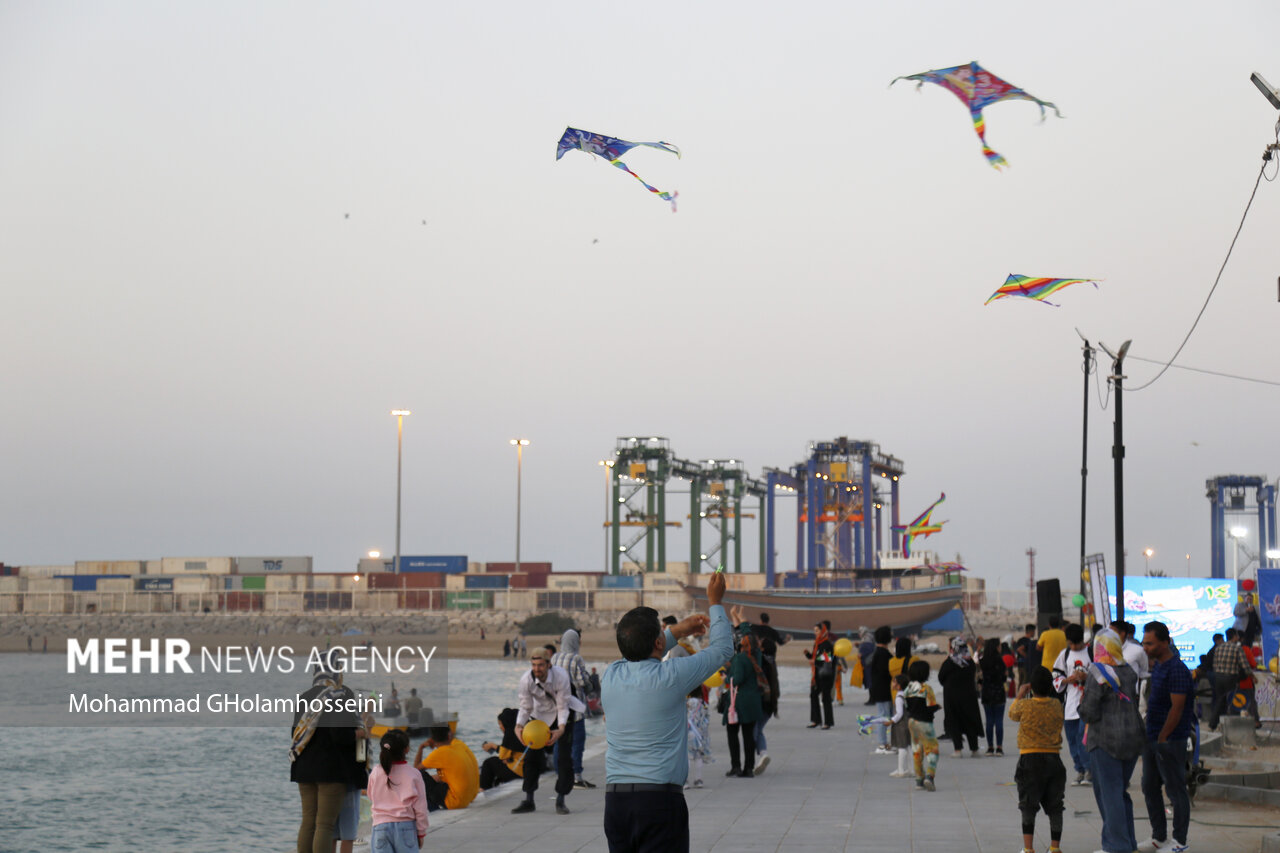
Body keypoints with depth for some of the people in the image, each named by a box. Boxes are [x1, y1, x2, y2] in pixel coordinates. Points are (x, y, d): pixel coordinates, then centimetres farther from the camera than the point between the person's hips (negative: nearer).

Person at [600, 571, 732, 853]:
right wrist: (715, 602, 20)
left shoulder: (611, 676, 6)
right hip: (660, 798, -6)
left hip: (614, 798, 6)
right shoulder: (670, 676, -9)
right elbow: (722, 649, 6)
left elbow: (636, 657, 33)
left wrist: (676, 633, 39)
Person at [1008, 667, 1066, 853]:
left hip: (1030, 759, -2)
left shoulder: (1024, 705, -8)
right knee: (1055, 806, 9)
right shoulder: (1057, 705, -1)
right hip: (1053, 759, 2)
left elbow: (1012, 714, 12)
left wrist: (1020, 696, 24)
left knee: (1028, 806, 3)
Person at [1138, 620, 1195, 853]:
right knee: (1150, 787, 14)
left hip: (1170, 740, -10)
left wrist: (1162, 738, -17)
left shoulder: (1176, 669, -18)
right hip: (1152, 738, 10)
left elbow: (1176, 708, -20)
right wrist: (1150, 737, 17)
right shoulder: (1157, 666, 13)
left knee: (1175, 789, 0)